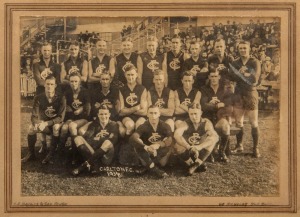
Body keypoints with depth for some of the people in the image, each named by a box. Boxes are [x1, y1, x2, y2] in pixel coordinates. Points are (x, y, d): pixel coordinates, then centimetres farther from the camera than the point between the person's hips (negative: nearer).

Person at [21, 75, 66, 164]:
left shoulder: (60, 98, -17)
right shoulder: (38, 98, -9)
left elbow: (61, 117, -22)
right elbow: (34, 117, -12)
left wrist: (46, 123, -35)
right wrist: (38, 123, -37)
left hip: (56, 123, -3)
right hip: (44, 124, 3)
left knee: (56, 126, -37)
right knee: (31, 127, -25)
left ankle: (51, 155, -29)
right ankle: (31, 154, -10)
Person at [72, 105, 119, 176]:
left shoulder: (113, 125, 7)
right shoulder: (95, 123, 15)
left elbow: (113, 140, -8)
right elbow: (86, 136, 2)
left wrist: (98, 139, -10)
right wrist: (96, 137, -12)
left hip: (105, 153, -3)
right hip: (92, 148, 3)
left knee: (108, 143, -35)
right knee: (78, 138, -16)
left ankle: (85, 164, -36)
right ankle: (93, 163, -36)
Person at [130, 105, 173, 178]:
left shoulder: (165, 126, -10)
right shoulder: (143, 127, -13)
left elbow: (170, 139, -29)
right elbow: (133, 138, -32)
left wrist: (158, 145, -49)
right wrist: (146, 147, -50)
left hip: (161, 153, 0)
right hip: (147, 154, 0)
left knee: (168, 145, -29)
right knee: (137, 145, -30)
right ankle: (155, 169, -34)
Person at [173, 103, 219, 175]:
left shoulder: (206, 123, -15)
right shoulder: (185, 124, -17)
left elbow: (215, 137, -34)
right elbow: (176, 135, -37)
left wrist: (199, 147, -48)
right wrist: (189, 147, -52)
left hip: (202, 152, 1)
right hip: (188, 153, 0)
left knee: (212, 139, -27)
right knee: (177, 147, -31)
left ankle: (196, 165, -20)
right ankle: (200, 164, -20)